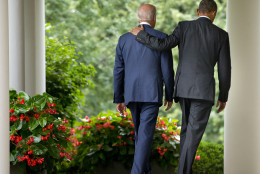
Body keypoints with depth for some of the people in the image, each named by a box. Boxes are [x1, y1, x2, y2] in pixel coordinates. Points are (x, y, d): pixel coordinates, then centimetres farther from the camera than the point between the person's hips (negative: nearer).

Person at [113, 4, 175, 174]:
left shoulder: (125, 39, 7)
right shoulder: (161, 38, -4)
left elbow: (118, 72, 6)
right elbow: (167, 71, -4)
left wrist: (119, 99, 12)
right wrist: (170, 95, 9)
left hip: (132, 94, 4)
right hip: (152, 94, -4)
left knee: (142, 133, 20)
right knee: (145, 135, -7)